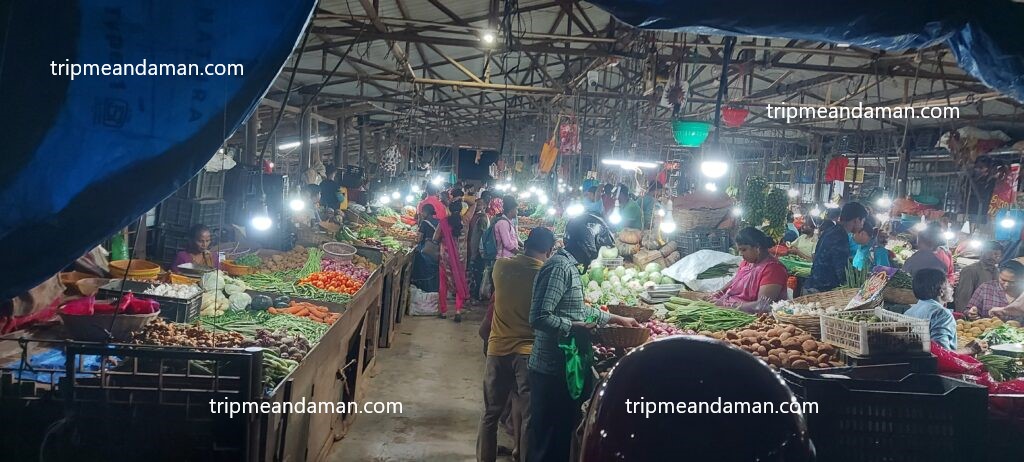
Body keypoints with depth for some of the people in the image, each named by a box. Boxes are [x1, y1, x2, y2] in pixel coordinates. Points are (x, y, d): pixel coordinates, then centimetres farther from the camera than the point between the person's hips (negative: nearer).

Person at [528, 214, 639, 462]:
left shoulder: (569, 265, 13)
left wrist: (615, 318, 26)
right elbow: (539, 317, -27)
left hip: (562, 366, 10)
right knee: (549, 441, 1)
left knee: (561, 433, 17)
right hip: (553, 369, -10)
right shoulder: (560, 266, -19)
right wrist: (576, 327, -17)